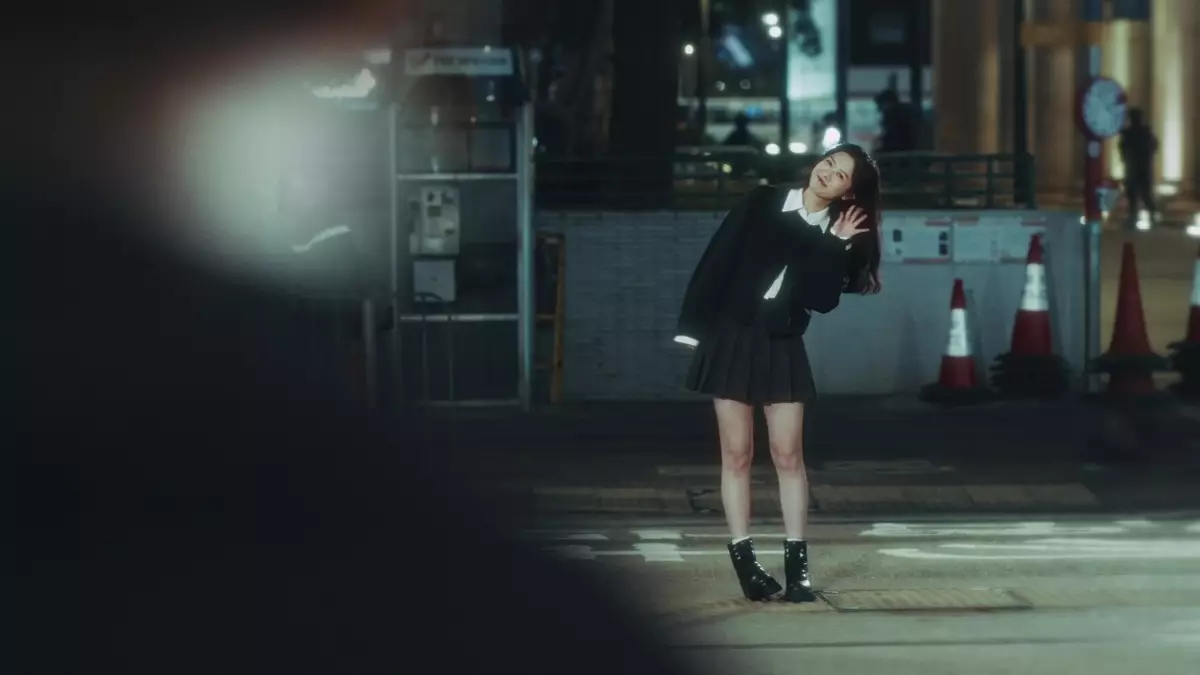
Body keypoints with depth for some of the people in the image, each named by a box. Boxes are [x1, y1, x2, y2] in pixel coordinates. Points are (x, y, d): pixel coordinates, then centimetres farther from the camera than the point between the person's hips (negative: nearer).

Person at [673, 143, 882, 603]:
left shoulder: (838, 237, 2)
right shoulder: (764, 202, -3)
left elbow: (823, 300, -8)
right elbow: (718, 259, -5)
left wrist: (836, 247, -15)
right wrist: (694, 325, -9)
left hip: (782, 346, 2)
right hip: (731, 337, -1)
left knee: (788, 454, -1)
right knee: (737, 453, 1)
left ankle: (797, 565, 2)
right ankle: (744, 562, 4)